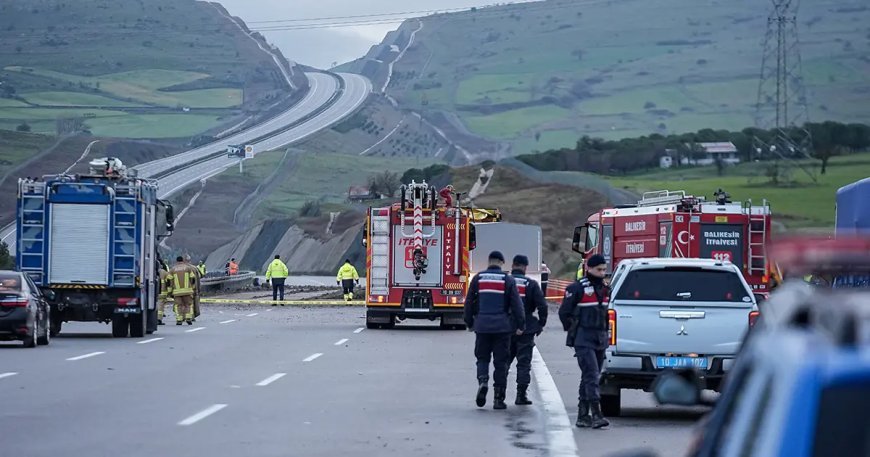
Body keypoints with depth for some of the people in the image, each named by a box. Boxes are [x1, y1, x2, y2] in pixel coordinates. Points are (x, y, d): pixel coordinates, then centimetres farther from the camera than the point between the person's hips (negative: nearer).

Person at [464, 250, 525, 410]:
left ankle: (482, 381, -16)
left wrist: (469, 323, 18)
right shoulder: (508, 280, -1)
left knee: (482, 357, 13)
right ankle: (498, 398, 4)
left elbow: (469, 302, 8)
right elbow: (516, 304, -4)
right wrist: (520, 325, 2)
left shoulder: (478, 278, 4)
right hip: (502, 327, -1)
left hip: (482, 326, 1)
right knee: (500, 361, 4)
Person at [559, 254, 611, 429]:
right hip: (584, 340, -7)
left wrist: (604, 332, 16)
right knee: (591, 375, -17)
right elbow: (564, 312, -3)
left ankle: (583, 415, 16)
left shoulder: (605, 289, 13)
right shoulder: (577, 288, -8)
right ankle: (596, 414, -24)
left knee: (590, 378, 10)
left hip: (600, 340, 7)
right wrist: (573, 331, -2)